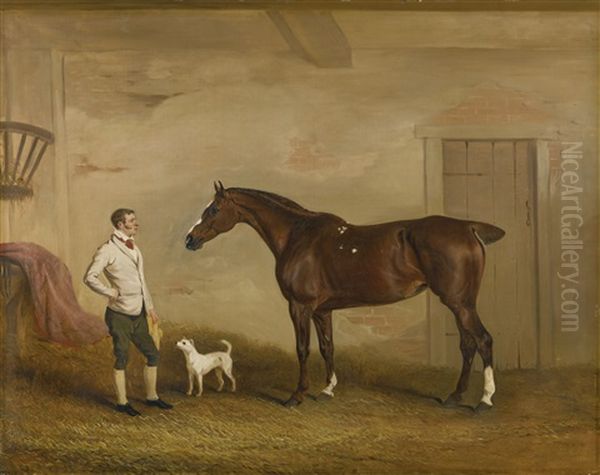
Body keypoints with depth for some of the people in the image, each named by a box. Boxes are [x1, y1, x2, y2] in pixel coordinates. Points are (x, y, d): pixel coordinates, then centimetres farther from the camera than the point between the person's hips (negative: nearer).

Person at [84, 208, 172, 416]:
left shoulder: (133, 248, 14)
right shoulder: (108, 249, -12)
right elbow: (90, 277, -19)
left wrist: (150, 307, 20)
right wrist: (112, 293, -15)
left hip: (138, 315, 8)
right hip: (120, 314, -8)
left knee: (152, 354, 12)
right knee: (122, 358, 2)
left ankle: (152, 397, 25)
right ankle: (122, 402, 15)